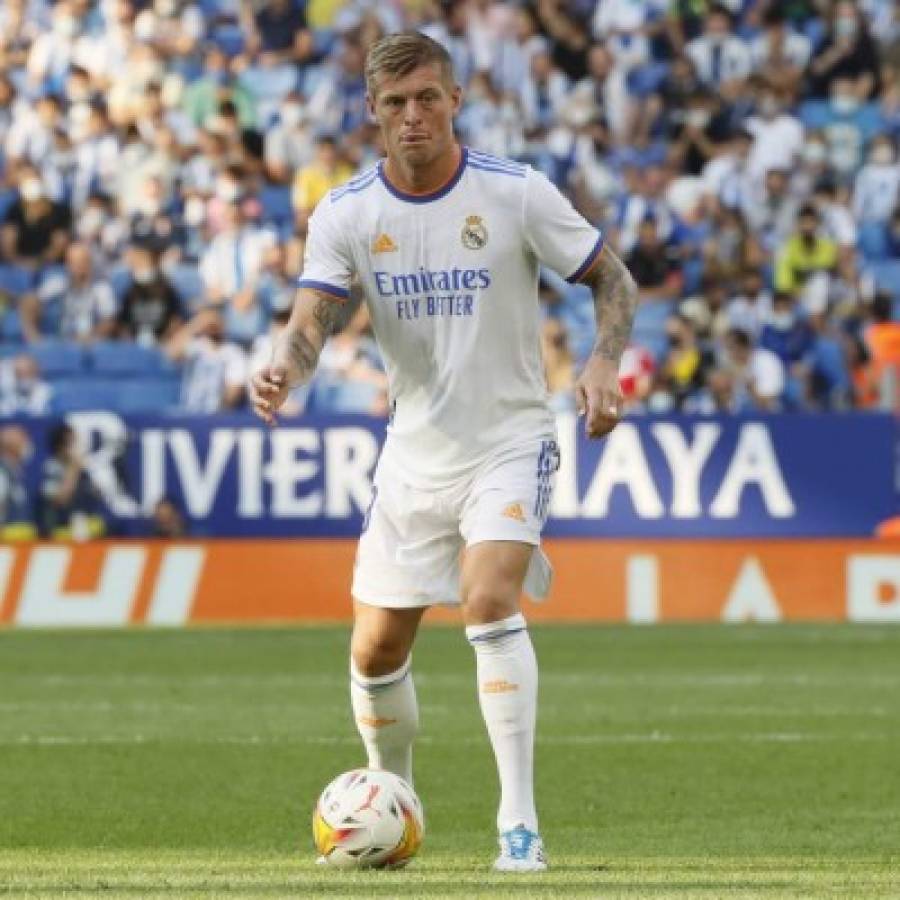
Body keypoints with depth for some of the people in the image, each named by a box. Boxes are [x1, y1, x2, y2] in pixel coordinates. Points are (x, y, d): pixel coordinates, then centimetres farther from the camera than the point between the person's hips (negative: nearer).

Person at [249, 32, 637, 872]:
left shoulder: (516, 193, -11)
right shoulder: (344, 214, -6)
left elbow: (613, 281, -2)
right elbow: (310, 321, -14)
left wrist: (603, 362, -21)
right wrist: (282, 371, -37)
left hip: (509, 442, -3)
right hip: (414, 452, 4)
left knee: (489, 603, -26)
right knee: (375, 651, 6)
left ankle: (519, 824, -23)